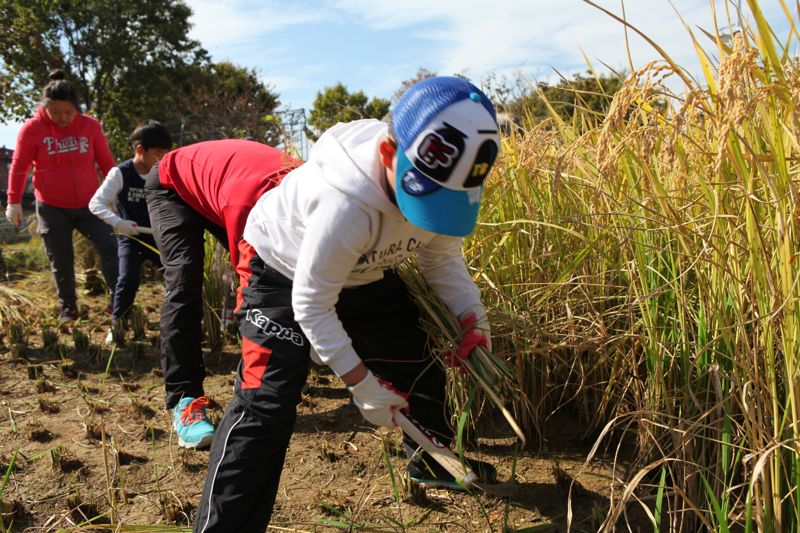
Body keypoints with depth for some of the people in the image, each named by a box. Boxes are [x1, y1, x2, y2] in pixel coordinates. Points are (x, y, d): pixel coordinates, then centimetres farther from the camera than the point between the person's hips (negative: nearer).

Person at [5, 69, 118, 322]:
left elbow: (106, 162, 5)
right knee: (61, 260, 6)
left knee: (109, 246, -11)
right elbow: (19, 167, -1)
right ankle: (68, 308, 24)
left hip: (88, 204, 1)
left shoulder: (90, 125, -4)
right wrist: (14, 202, -1)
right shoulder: (32, 128, -8)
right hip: (51, 207, -1)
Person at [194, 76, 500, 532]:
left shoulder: (444, 181, -21)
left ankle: (435, 463, 39)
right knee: (269, 399, -20)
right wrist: (362, 384, -26)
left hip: (362, 273, 7)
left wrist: (472, 316, -16)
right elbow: (311, 303, -31)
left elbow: (443, 258, -2)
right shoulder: (348, 204, -43)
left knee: (418, 362, 12)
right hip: (282, 271, -7)